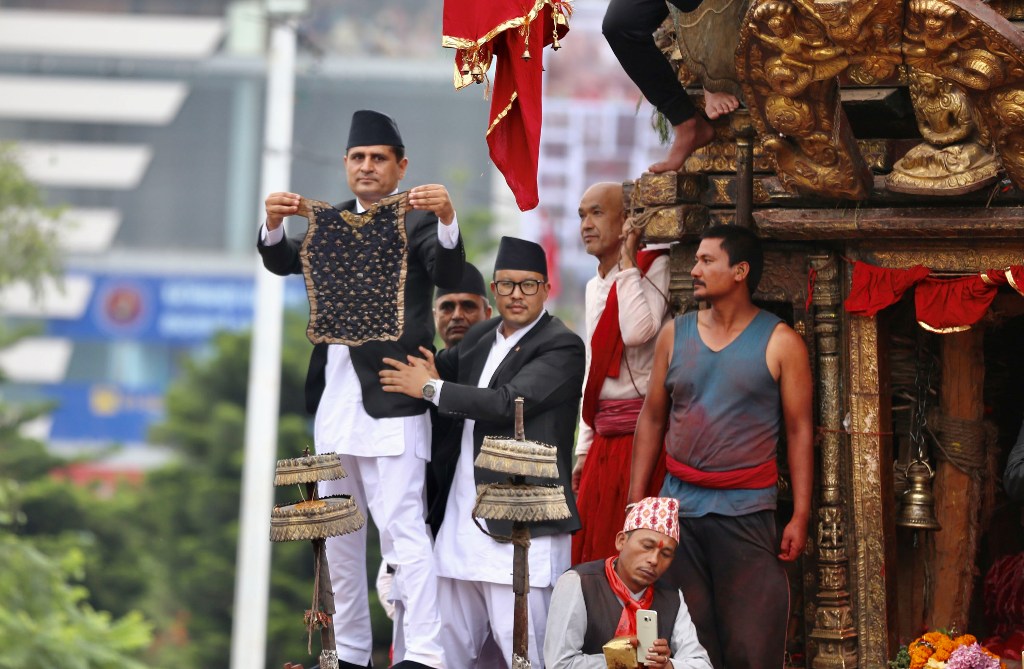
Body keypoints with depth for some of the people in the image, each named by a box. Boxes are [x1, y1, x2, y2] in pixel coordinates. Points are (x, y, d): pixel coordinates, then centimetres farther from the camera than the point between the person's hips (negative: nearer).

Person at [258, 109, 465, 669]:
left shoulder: (418, 222, -1)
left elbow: (448, 275, -17)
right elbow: (283, 262, 5)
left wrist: (448, 222, -36)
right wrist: (274, 225, -17)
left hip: (390, 403, -7)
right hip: (333, 402, 7)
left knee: (401, 526, -14)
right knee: (338, 534, 11)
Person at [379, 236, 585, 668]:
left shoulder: (562, 347, -8)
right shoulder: (479, 338, 16)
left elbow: (509, 403, -19)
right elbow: (434, 366, 29)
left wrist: (430, 387, -11)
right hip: (461, 523, 8)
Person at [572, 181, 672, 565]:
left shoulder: (653, 267, -6)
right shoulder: (595, 287, 18)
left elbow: (637, 332, -24)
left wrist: (628, 259, -15)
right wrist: (584, 449, 20)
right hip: (604, 439, 8)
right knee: (590, 552, 6)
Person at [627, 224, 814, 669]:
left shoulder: (780, 343, 0)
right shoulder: (674, 335, 10)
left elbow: (799, 431, -1)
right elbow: (652, 419, 13)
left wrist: (800, 517, -7)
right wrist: (636, 498, 7)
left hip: (746, 512, -3)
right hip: (678, 507, 3)